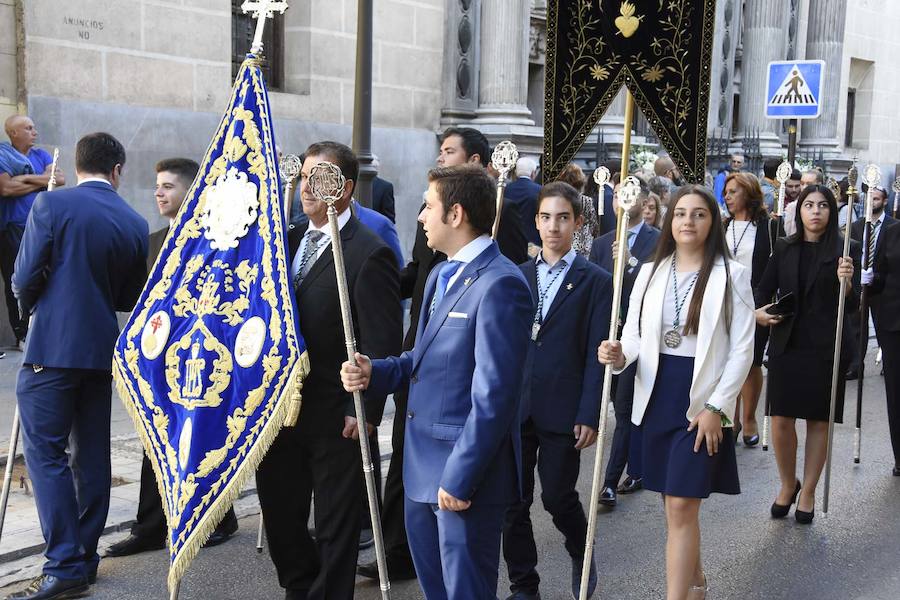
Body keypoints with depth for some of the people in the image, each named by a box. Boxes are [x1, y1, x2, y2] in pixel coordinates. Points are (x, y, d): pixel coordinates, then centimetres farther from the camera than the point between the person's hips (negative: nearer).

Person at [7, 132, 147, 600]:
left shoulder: (51, 204, -8)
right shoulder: (135, 224, 5)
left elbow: (25, 278, -8)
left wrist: (30, 307, 13)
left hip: (52, 347, -5)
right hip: (102, 350, 5)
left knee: (45, 452, -1)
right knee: (92, 453, 12)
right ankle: (85, 556, 19)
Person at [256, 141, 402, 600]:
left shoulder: (369, 254, -13)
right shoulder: (290, 240, 9)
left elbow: (382, 343, -15)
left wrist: (365, 411, -17)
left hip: (336, 418, -7)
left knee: (335, 528, 8)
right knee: (279, 515, 18)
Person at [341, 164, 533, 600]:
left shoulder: (500, 285, -20)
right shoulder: (441, 274, 13)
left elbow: (493, 395, -23)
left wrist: (459, 478, -21)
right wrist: (374, 372, 0)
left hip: (465, 470, -9)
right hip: (423, 464, 9)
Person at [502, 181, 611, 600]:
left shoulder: (595, 281, -1)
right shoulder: (516, 276, 9)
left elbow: (596, 355, -5)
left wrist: (589, 415, -9)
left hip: (562, 411, -3)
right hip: (514, 406, 3)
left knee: (558, 496, 6)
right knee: (512, 502, 7)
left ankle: (581, 557, 36)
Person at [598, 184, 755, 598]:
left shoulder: (732, 275, -6)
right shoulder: (650, 272, 6)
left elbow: (742, 350, -7)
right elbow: (635, 335, 6)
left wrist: (716, 408, -13)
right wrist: (619, 355, -17)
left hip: (702, 402, -4)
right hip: (657, 397, 5)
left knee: (681, 506, -7)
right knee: (674, 503, 15)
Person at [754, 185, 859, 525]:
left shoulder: (845, 250, 0)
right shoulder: (785, 248, 7)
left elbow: (852, 306, -2)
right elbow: (764, 289, 11)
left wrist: (846, 283, -22)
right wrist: (757, 311, -9)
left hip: (825, 347, -2)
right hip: (786, 344, 2)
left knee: (818, 420, 7)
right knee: (781, 421, 0)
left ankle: (808, 492, 22)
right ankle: (788, 484, 23)